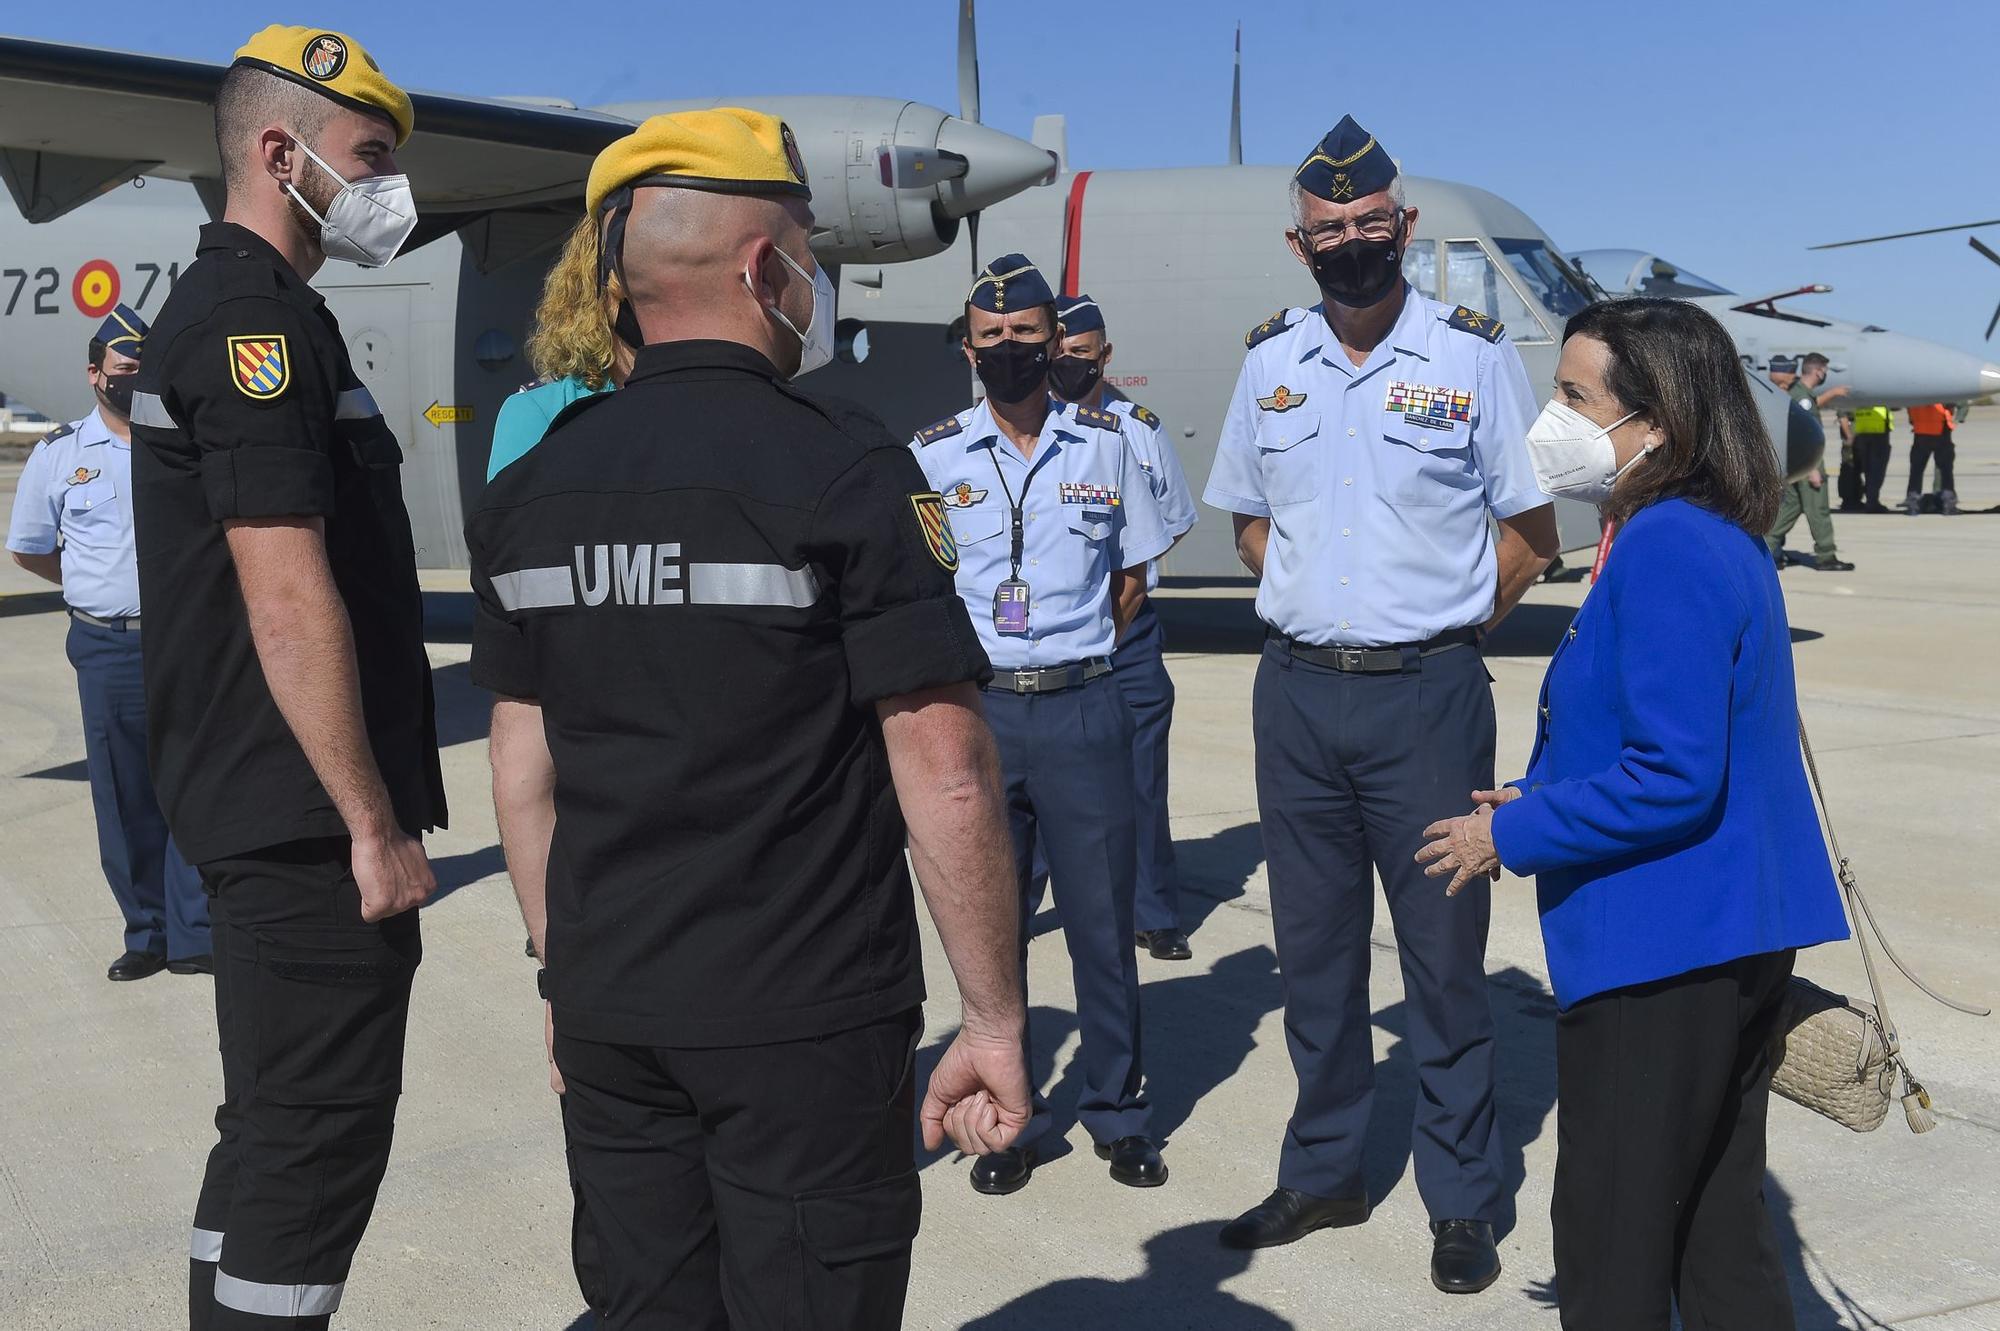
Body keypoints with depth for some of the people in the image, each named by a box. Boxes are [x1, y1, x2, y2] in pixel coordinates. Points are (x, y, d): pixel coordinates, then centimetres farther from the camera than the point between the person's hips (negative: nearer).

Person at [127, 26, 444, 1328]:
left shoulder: (224, 309, 19)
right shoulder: (256, 319, -14)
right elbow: (290, 599, -21)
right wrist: (376, 824, -18)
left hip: (267, 814, 10)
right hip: (310, 821, -10)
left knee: (278, 1127, 18)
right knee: (321, 1136, -3)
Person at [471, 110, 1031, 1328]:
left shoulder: (533, 487, 5)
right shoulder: (844, 468, -13)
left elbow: (523, 777, 10)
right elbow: (948, 780, -17)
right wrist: (996, 1018, -8)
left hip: (609, 1015, 6)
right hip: (806, 1023, -5)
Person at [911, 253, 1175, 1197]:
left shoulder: (1104, 443, 5)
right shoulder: (932, 456, 3)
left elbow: (1131, 575, 13)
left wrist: (1073, 660, 8)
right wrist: (987, 663, 4)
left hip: (1082, 710, 0)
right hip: (975, 710, 0)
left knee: (1102, 916, 5)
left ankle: (1118, 1112, 20)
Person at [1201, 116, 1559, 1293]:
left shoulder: (1473, 352, -3)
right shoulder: (1272, 360, 8)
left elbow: (1532, 533, 1)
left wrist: (1444, 624, -4)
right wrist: (1314, 605, 6)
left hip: (1426, 694, -4)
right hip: (1297, 693, 4)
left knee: (1445, 953, 5)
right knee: (1315, 950, 13)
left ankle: (1464, 1201, 20)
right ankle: (1325, 1172, 29)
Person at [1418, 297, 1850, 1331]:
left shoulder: (1663, 548, -20)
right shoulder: (1719, 537, 11)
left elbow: (1674, 778, -26)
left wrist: (1514, 835, -13)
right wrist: (1544, 799, 11)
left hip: (1661, 955, -10)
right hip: (1737, 936, 10)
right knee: (1718, 1234, 20)